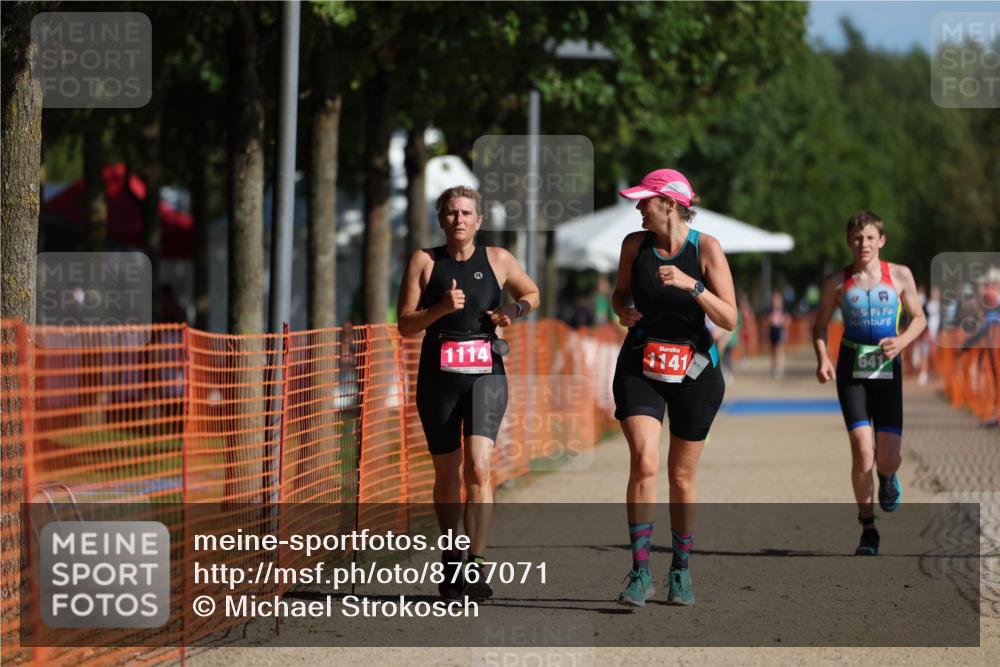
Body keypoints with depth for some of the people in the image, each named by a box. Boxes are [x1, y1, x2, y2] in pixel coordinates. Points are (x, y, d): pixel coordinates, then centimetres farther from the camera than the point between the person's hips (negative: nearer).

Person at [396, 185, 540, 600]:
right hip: (438, 375, 1)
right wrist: (441, 308, -17)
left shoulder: (497, 260, 5)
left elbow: (532, 293, 23)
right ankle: (450, 561, 28)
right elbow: (405, 325, -1)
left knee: (478, 467, -18)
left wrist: (515, 310, 1)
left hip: (486, 374, -1)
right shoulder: (424, 262, 2)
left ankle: (476, 567, -22)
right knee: (447, 474, 9)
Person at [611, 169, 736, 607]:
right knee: (643, 462, -18)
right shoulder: (635, 245, 0)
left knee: (682, 476, 7)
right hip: (640, 367, 1)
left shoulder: (705, 248, -8)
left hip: (694, 370, -1)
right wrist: (623, 309, -5)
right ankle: (640, 571, -16)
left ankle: (680, 571, 24)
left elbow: (729, 319, -13)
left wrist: (692, 285, -27)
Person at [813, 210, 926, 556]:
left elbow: (918, 319, 10)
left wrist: (901, 341, -10)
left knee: (888, 458, -6)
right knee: (862, 450, -14)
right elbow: (820, 325, 9)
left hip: (887, 369, 1)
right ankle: (867, 530, 1)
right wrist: (822, 358, -9)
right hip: (851, 370, -1)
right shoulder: (837, 282, 1)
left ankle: (888, 478, 34)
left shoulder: (900, 276, 2)